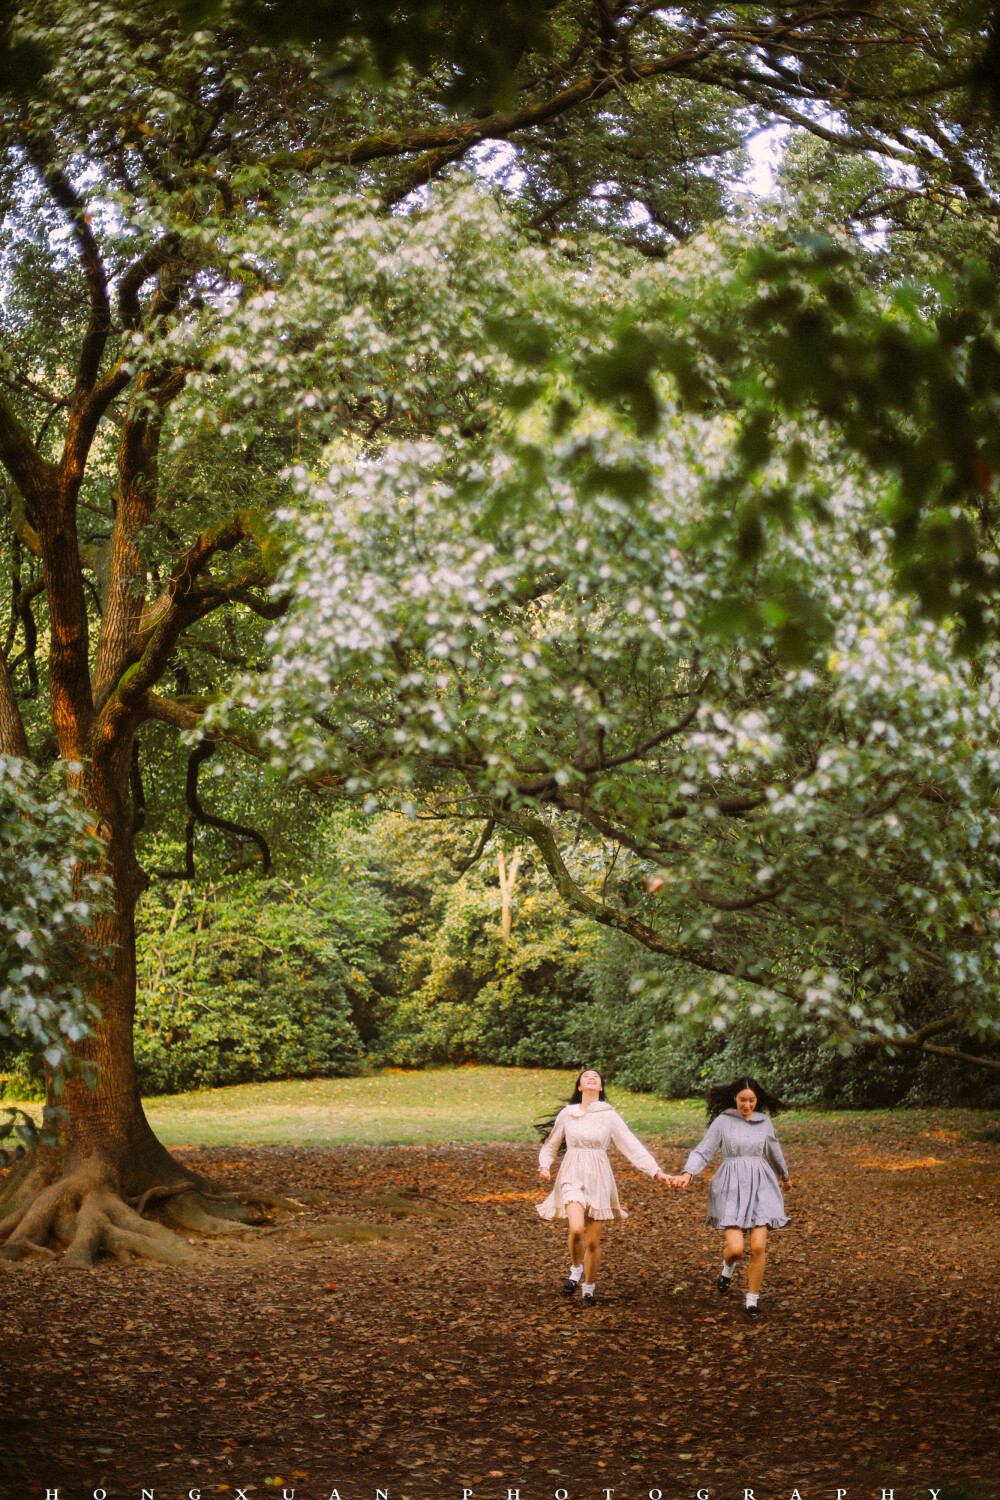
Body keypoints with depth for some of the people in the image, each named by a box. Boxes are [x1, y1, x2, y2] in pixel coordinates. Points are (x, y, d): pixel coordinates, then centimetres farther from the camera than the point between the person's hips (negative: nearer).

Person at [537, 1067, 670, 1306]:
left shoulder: (609, 1116, 2)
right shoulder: (566, 1114, 6)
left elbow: (632, 1145, -1)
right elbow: (549, 1146, 19)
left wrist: (656, 1171, -9)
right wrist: (544, 1166, 0)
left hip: (598, 1179, 0)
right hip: (573, 1176, 0)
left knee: (593, 1240, 2)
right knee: (576, 1229, -22)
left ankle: (589, 1286, 23)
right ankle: (576, 1268, 7)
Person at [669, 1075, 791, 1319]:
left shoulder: (764, 1122, 9)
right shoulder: (723, 1121, -2)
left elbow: (773, 1151, 28)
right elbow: (703, 1151, -5)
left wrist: (784, 1175, 43)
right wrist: (687, 1173, -22)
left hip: (759, 1186, 3)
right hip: (731, 1187, -3)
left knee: (758, 1247, -8)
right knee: (736, 1248, -12)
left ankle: (752, 1298, 11)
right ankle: (728, 1266, 27)